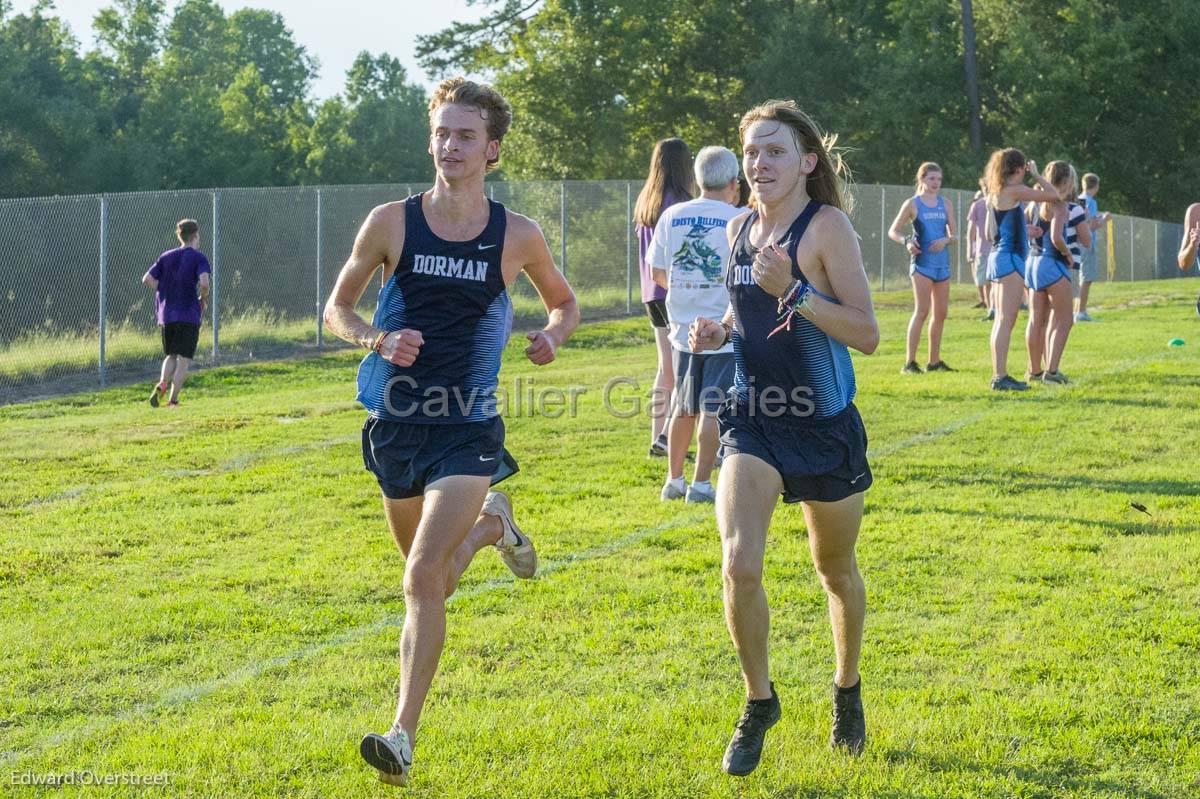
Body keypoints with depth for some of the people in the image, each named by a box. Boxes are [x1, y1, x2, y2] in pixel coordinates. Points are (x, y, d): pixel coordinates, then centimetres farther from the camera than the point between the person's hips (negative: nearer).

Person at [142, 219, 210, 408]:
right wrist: (202, 300, -1)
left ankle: (161, 383, -9)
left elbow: (147, 280, 3)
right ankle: (173, 400, -5)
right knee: (184, 359, 1)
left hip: (166, 314, 4)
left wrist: (164, 293, 12)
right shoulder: (198, 258, -4)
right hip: (188, 315, -4)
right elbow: (204, 283, -20)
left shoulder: (166, 257, 10)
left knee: (170, 355, 18)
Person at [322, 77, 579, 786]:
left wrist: (553, 337, -8)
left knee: (425, 578, -17)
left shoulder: (517, 236, -3)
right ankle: (491, 525, 52)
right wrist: (379, 340, -13)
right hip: (398, 424, 3)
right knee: (430, 579, 18)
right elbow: (338, 308, 8)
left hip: (469, 428, -3)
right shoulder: (392, 222, -3)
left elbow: (565, 302, 15)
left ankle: (404, 736, -13)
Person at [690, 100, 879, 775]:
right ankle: (760, 703, 4)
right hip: (754, 419, 4)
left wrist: (792, 292, -28)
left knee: (837, 571, 14)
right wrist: (720, 331, 1)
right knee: (739, 565, -16)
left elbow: (868, 335, -18)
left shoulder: (827, 226, -13)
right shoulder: (741, 229, 5)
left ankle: (848, 690, 40)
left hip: (825, 425, -3)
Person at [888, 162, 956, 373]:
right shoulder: (913, 204, 0)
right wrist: (906, 241, -18)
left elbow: (953, 234, 13)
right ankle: (909, 362, -13)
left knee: (941, 313, 8)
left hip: (942, 263, 5)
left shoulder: (945, 204, 11)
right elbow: (893, 231, 2)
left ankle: (934, 361, 17)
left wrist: (946, 240, -10)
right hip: (922, 262, -5)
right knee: (921, 311, -14)